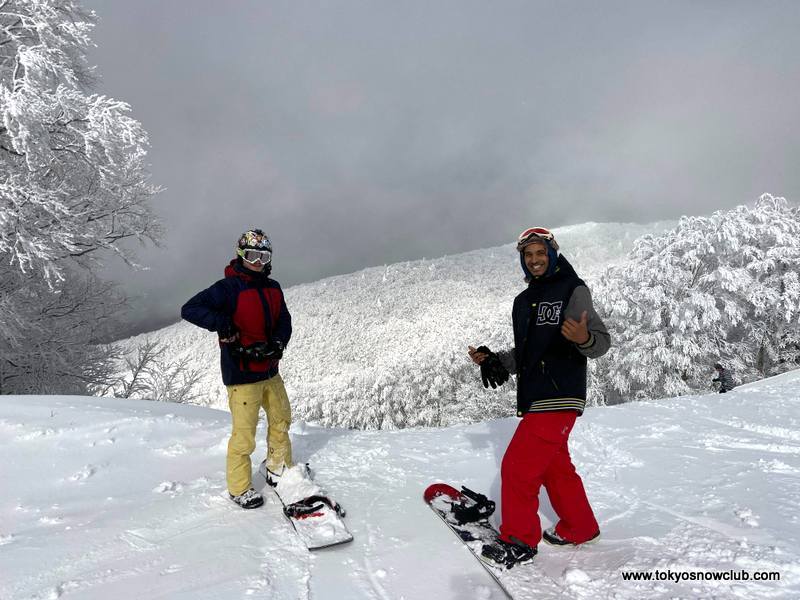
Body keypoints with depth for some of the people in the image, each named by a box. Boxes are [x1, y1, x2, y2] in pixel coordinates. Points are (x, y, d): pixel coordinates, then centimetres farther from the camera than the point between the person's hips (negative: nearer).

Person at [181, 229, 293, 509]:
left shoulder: (273, 288, 7)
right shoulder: (228, 288, -13)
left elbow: (284, 322, 7)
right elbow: (189, 309, -16)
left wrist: (276, 344, -13)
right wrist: (221, 323, -29)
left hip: (270, 371, 8)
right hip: (242, 374, -7)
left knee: (281, 420, 21)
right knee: (244, 434, -2)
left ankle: (279, 470, 41)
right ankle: (239, 488, 17)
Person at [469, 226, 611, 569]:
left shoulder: (573, 290, -7)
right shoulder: (523, 302, 15)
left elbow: (602, 343, -12)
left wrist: (584, 338, -34)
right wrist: (491, 360, 8)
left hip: (559, 396, -8)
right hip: (535, 397, 8)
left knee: (518, 466, -8)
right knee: (554, 466, 18)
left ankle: (520, 541, 8)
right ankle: (579, 528, 36)